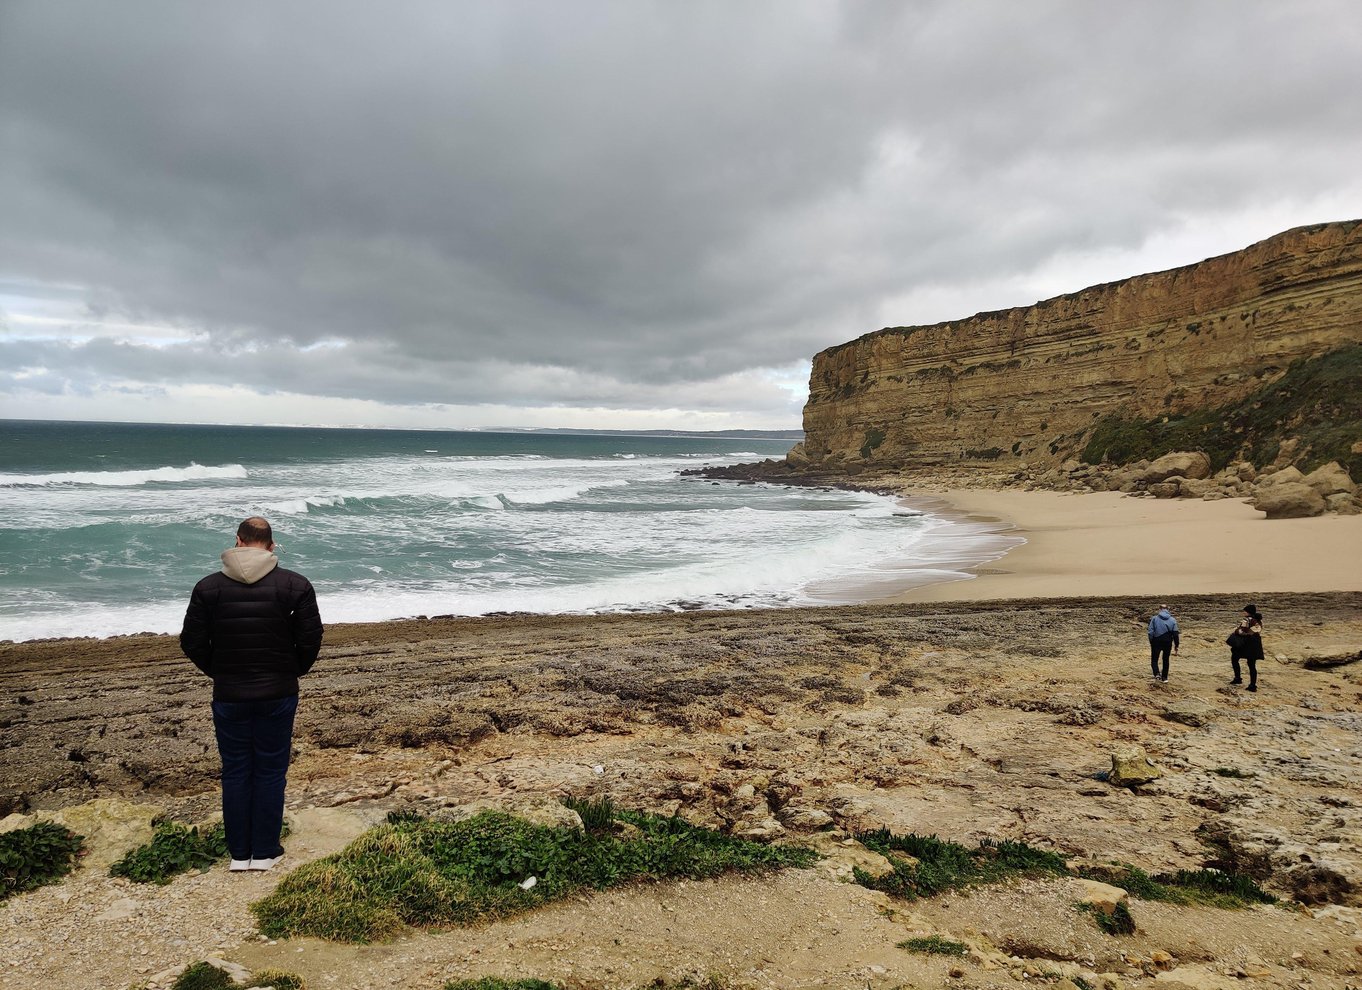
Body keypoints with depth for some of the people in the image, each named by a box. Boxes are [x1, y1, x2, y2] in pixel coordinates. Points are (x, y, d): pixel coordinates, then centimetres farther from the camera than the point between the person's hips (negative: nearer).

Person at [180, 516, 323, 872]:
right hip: (278, 695, -1)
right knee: (270, 772, 9)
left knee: (235, 772, 12)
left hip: (228, 695, 1)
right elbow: (311, 640, -7)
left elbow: (192, 642, -1)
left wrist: (218, 672, 14)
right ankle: (264, 852, 17)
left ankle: (238, 853, 21)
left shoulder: (209, 587, -4)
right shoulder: (295, 585, -8)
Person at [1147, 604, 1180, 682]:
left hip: (1157, 642, -2)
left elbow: (1150, 632, -7)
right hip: (1168, 643, 2)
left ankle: (1157, 674, -17)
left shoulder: (1154, 619, -4)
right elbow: (1175, 634, -2)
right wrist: (1176, 645, 5)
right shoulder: (1172, 620, 1)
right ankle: (1164, 677, 22)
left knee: (1154, 660, 6)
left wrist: (1151, 643, 3)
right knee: (1166, 660, 18)